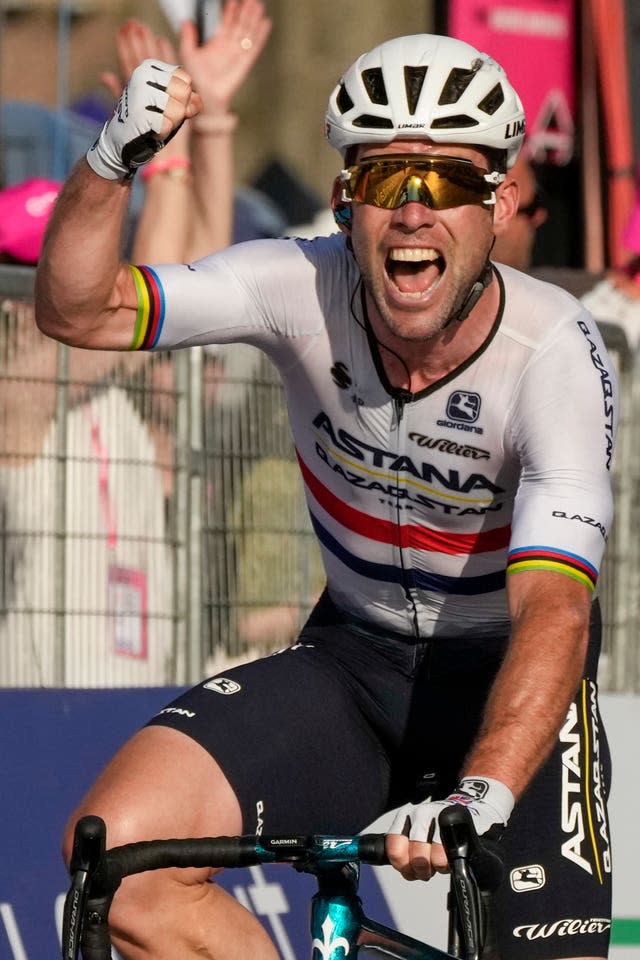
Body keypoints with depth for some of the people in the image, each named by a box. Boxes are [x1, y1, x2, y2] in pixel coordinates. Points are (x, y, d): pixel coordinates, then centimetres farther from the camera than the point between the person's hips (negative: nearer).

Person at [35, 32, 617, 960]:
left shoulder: (555, 353, -26)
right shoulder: (306, 288, -17)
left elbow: (553, 612, -36)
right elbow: (79, 310, -17)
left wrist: (480, 796, -52)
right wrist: (114, 159, -36)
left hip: (505, 675, -2)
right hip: (352, 656, 2)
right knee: (117, 852, -19)